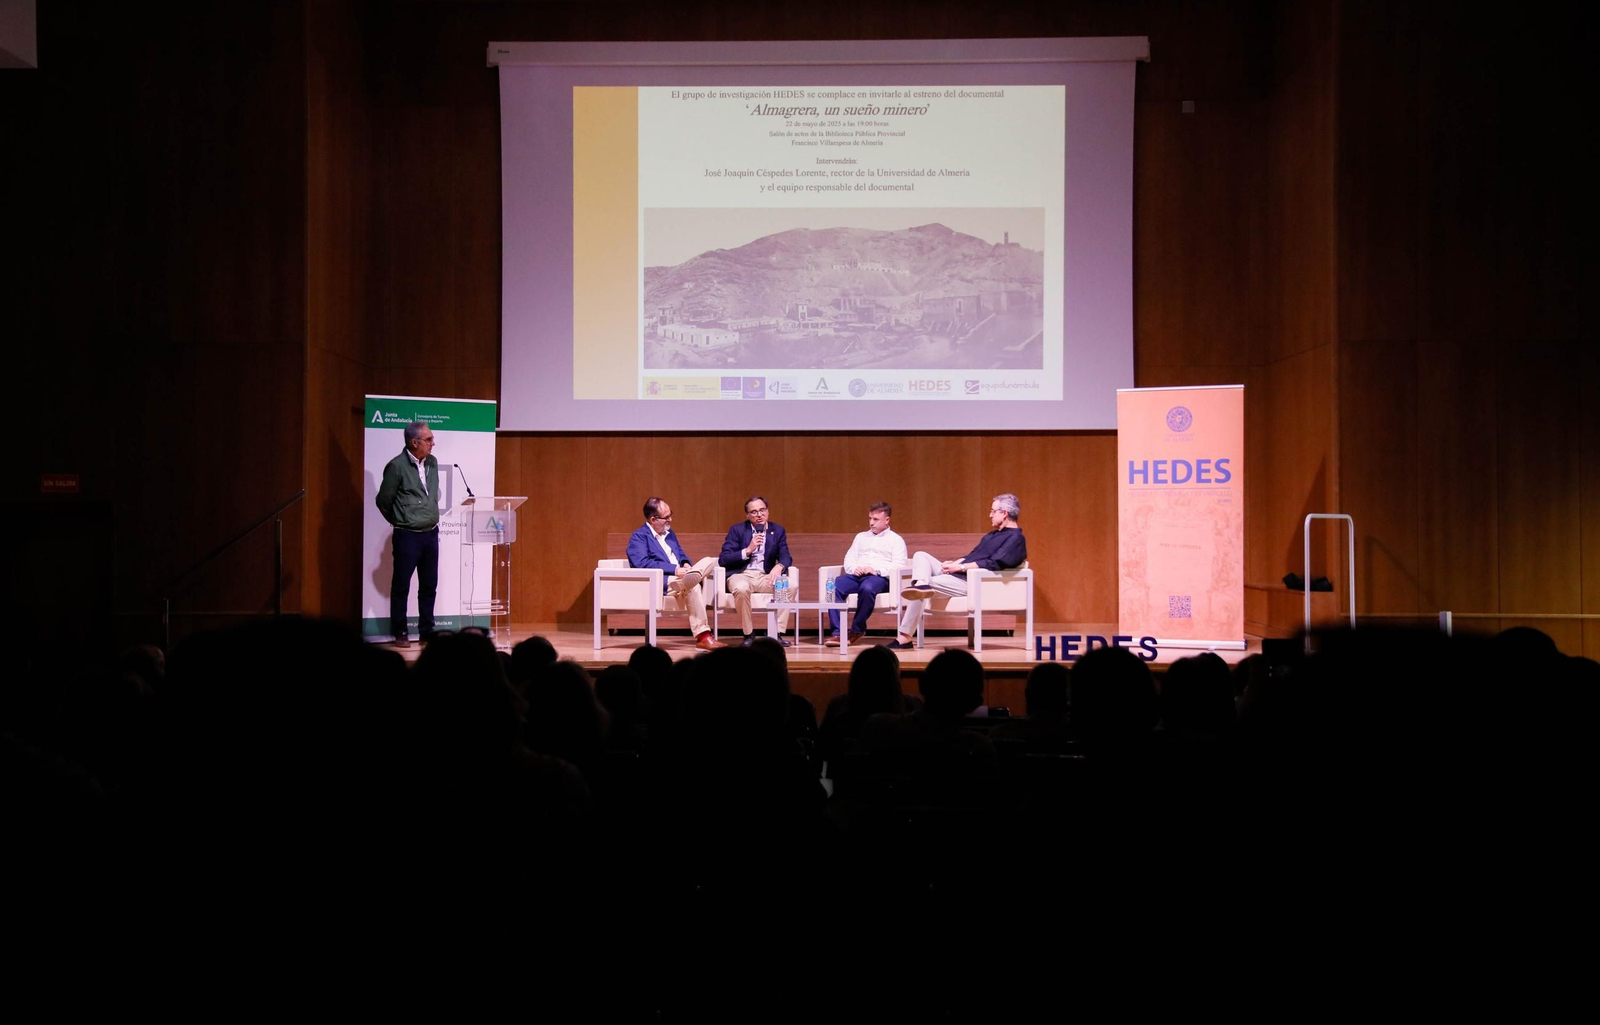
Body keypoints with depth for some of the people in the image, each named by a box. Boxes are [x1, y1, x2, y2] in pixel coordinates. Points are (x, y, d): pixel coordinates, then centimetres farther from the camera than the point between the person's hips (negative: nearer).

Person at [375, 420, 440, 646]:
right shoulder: (397, 466, -13)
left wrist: (431, 519, 14)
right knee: (401, 585, 2)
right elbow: (383, 501, -5)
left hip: (431, 533, 6)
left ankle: (427, 631, 19)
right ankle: (399, 633, 10)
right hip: (407, 535, -6)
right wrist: (401, 522, 7)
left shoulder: (432, 463, 6)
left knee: (429, 585, 10)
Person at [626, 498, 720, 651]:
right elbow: (641, 563, -18)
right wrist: (674, 569, -23)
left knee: (710, 561, -13)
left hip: (679, 577, 8)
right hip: (660, 583, -8)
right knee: (692, 584, -36)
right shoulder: (638, 537, -3)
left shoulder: (669, 533, 24)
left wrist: (686, 564, 1)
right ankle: (702, 637, -34)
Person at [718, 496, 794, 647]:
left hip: (766, 576, 2)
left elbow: (786, 558, 4)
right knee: (741, 588, -38)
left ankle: (778, 632, -20)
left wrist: (779, 566, -21)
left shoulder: (778, 531, 11)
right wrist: (748, 550, -16)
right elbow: (723, 559, -4)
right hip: (741, 575, -2)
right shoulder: (737, 530, 4)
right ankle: (748, 634, -19)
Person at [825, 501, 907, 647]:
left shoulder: (896, 540, 14)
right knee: (833, 586, -29)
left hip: (879, 577, -4)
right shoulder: (861, 537, 30)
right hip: (856, 575, 4)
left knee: (867, 589, -41)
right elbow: (849, 558, 21)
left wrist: (877, 570, -16)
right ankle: (836, 632, -32)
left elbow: (898, 565, -1)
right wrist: (854, 568, -4)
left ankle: (857, 630, -22)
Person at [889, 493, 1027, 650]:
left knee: (919, 592, -21)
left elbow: (993, 563, -20)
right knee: (921, 556, -3)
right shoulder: (993, 535, 23)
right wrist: (954, 563, 3)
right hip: (957, 575, 10)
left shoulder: (1015, 538, -9)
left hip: (970, 582, -10)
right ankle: (921, 584, -30)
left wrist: (960, 567, -18)